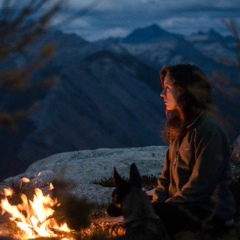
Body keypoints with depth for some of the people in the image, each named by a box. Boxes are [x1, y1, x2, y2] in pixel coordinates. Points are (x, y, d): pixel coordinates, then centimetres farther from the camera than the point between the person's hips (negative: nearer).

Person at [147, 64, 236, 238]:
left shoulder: (209, 129, -19)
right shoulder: (181, 126, 12)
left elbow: (200, 185, -22)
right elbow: (168, 172, 14)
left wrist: (166, 206, -17)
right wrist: (157, 201, -2)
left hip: (209, 213, -9)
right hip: (183, 204, 9)